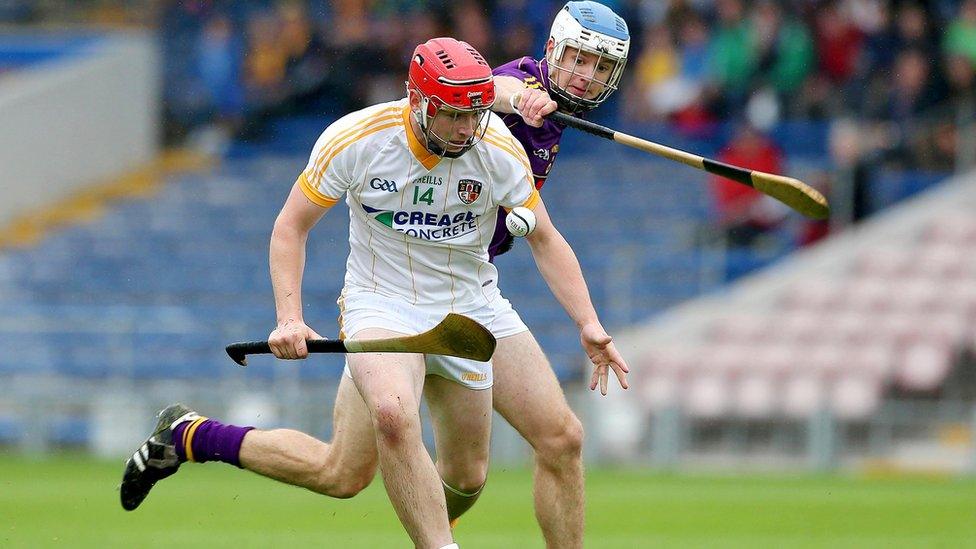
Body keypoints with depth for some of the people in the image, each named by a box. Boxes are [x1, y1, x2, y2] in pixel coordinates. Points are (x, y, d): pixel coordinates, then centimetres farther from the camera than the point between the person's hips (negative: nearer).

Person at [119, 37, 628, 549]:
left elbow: (545, 240, -3)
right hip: (380, 303, -4)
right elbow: (290, 227, -7)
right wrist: (289, 318, -19)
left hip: (468, 309, 4)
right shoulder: (354, 139, -17)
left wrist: (587, 322, -15)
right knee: (393, 415, -35)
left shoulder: (501, 150, -13)